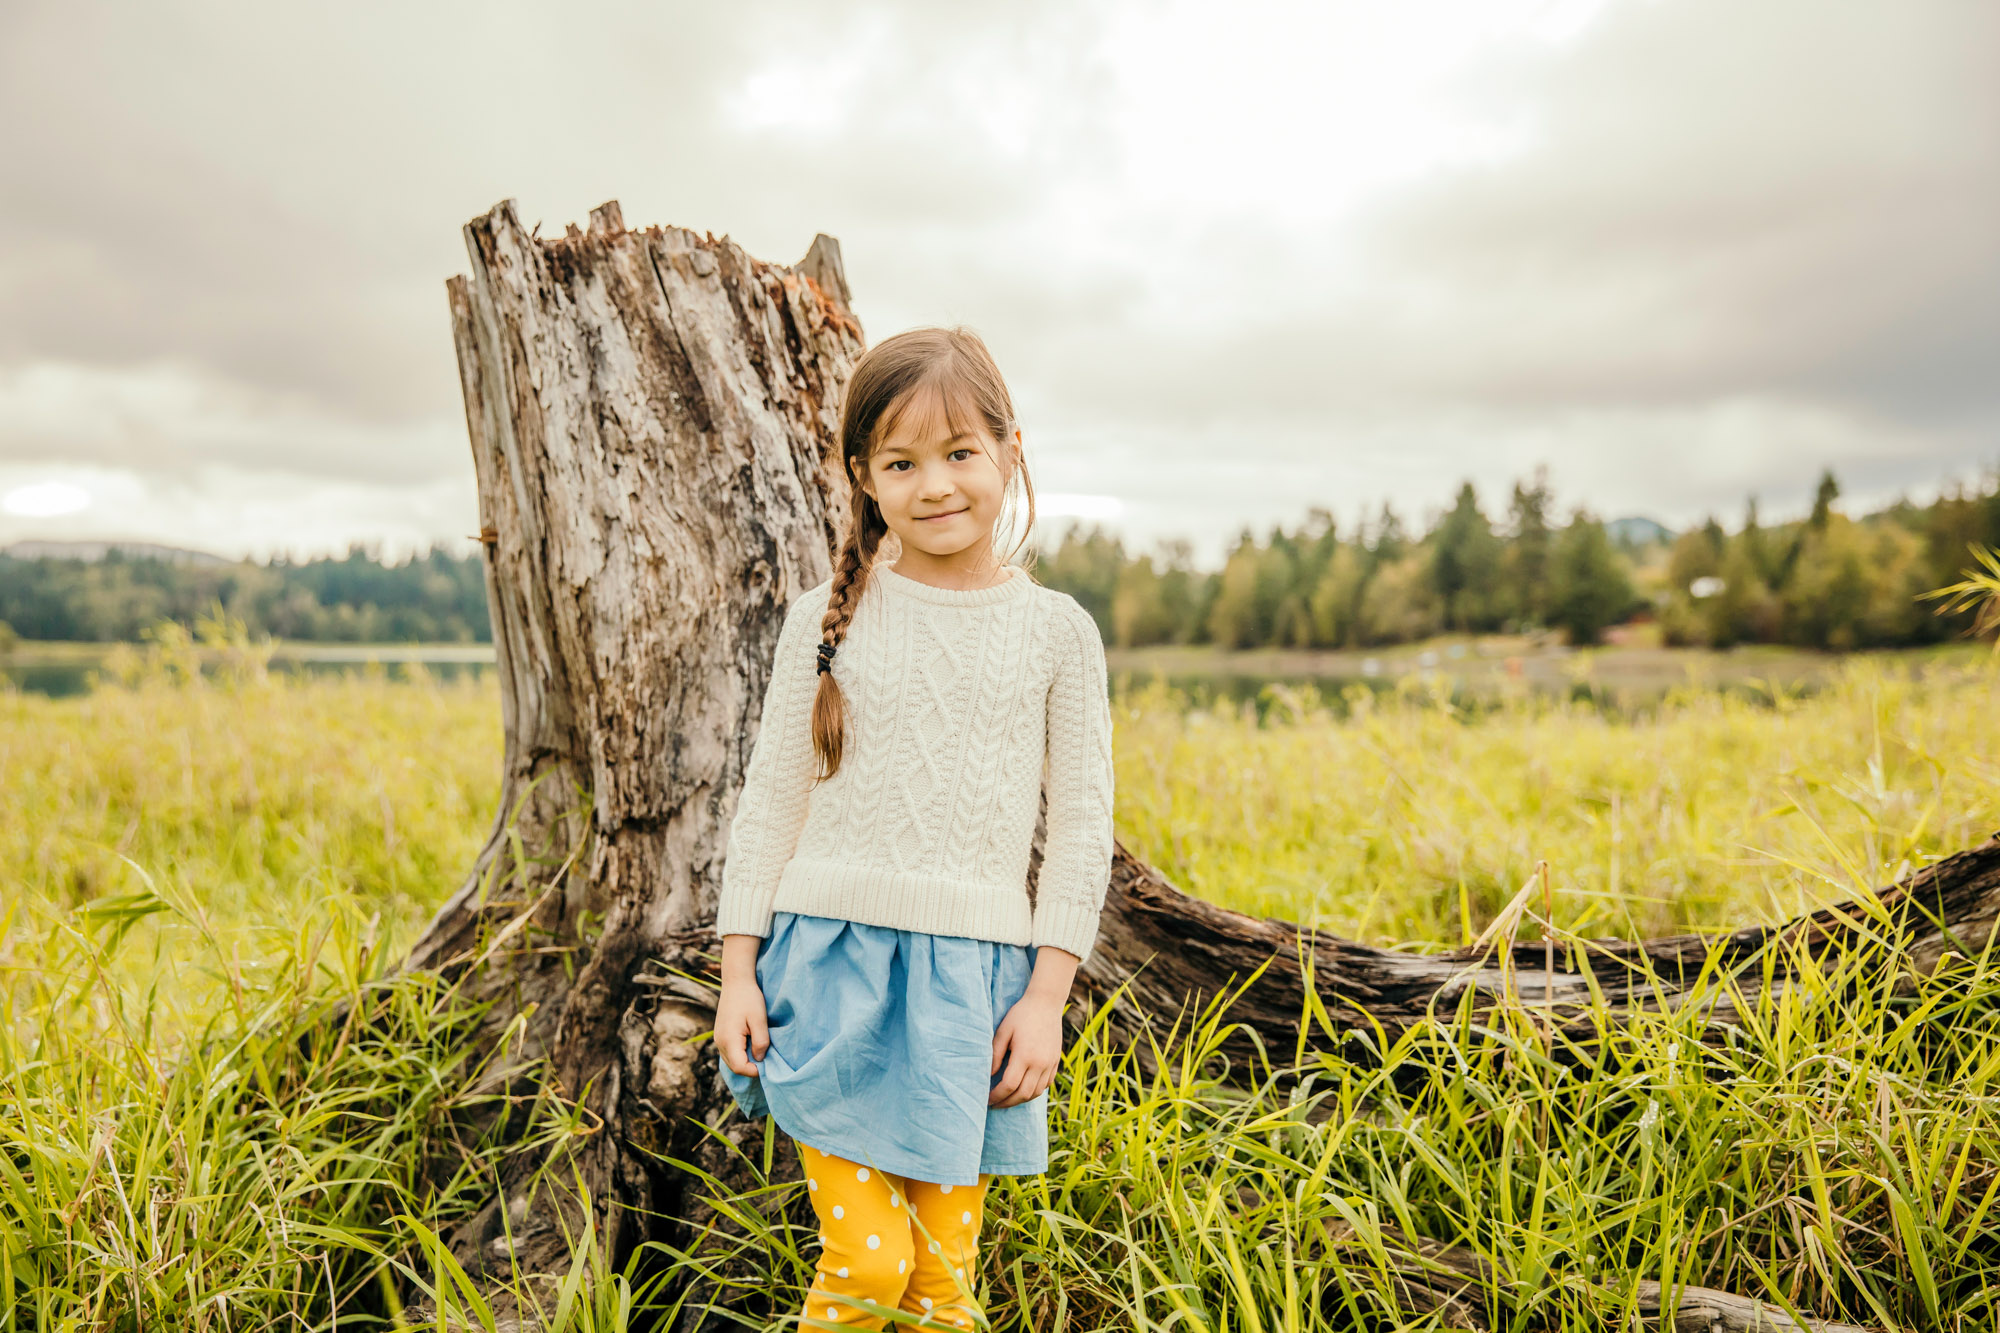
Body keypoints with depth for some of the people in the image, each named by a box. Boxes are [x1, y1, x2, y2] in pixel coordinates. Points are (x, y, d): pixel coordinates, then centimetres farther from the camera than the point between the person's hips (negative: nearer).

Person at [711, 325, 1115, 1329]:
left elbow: (1081, 822, 5)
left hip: (975, 970, 1)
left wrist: (1047, 992, -1)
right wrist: (738, 971, 2)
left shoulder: (1057, 630, 3)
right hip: (835, 953, -1)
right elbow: (771, 800, 6)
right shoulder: (829, 616, 2)